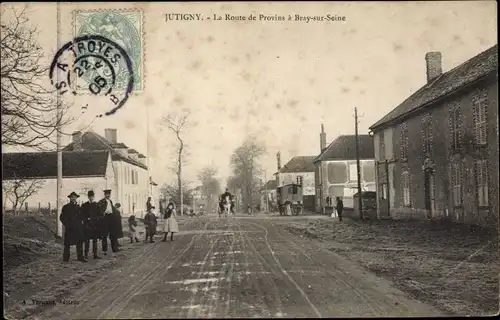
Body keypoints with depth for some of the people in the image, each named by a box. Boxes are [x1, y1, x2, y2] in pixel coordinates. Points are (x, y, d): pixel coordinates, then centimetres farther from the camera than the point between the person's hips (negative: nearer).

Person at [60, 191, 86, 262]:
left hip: (78, 228, 4)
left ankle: (80, 257, 6)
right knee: (67, 243, 1)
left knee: (80, 242, 2)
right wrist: (66, 224, -5)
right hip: (69, 228, -4)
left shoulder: (78, 207, 14)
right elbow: (62, 217, 3)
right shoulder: (65, 207, 3)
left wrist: (81, 222, 6)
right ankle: (66, 258, 8)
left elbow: (81, 217, 22)